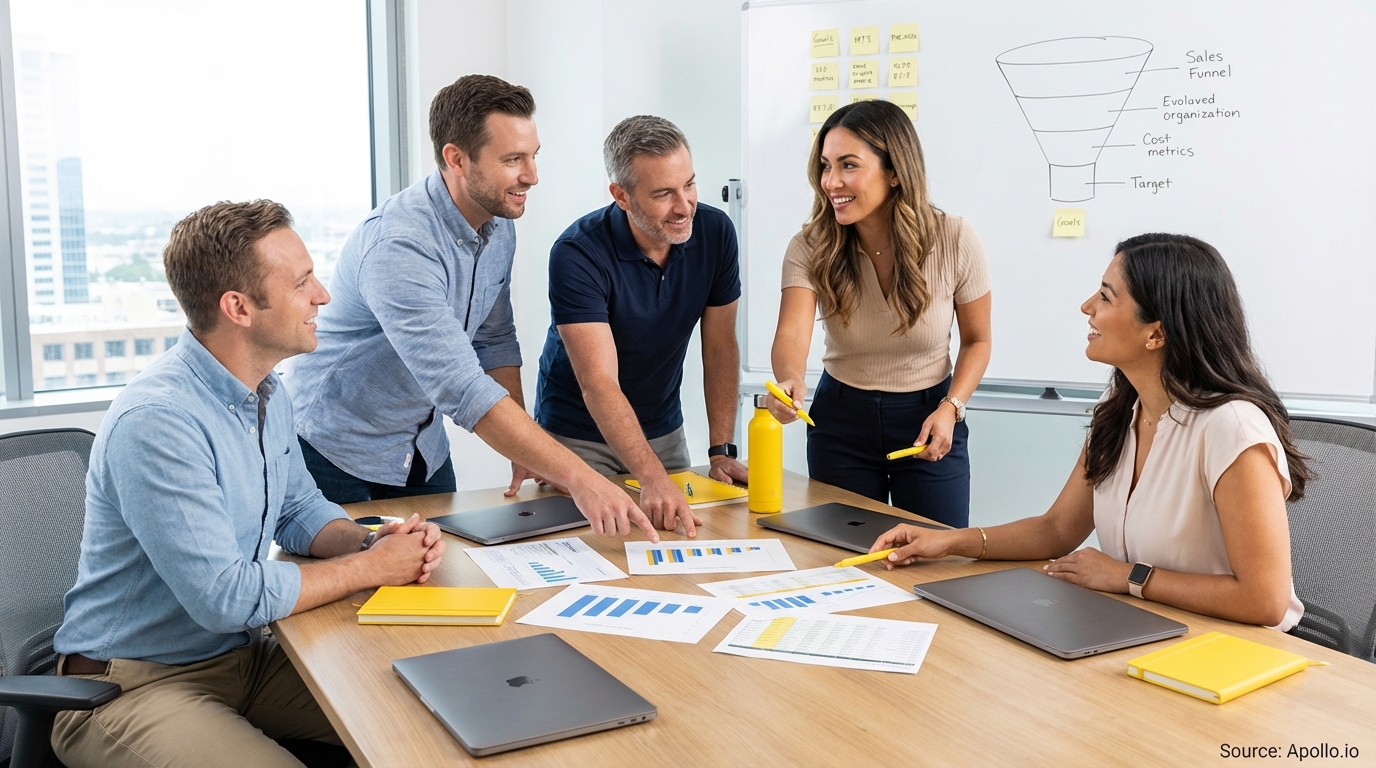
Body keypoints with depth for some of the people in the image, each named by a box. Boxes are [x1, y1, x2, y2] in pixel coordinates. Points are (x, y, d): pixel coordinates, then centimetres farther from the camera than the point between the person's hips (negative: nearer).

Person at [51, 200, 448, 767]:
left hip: (244, 654, 8)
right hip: (135, 685, -8)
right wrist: (372, 567, -17)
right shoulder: (156, 421, -27)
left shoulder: (268, 393, 4)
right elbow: (226, 598, -28)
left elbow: (299, 508, 16)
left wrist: (369, 541, -6)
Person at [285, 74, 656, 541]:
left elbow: (494, 342, 8)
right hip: (339, 455, -7)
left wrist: (525, 454, -2)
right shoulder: (398, 245, -32)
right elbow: (462, 389, -38)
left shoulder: (499, 227, -4)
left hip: (424, 449, 7)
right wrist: (577, 478, -41)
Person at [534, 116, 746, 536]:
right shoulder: (577, 254, -27)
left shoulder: (715, 232, -13)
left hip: (664, 432, 4)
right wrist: (653, 479, -45)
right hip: (579, 438, -4)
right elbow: (599, 385, -34)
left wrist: (721, 451, -10)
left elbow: (720, 348, -4)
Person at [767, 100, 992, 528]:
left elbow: (976, 341, -1)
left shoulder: (955, 241, -14)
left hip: (929, 419, 0)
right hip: (841, 421, 1)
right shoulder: (810, 248, -14)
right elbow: (792, 331, -30)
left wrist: (951, 408, -17)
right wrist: (790, 380, -52)